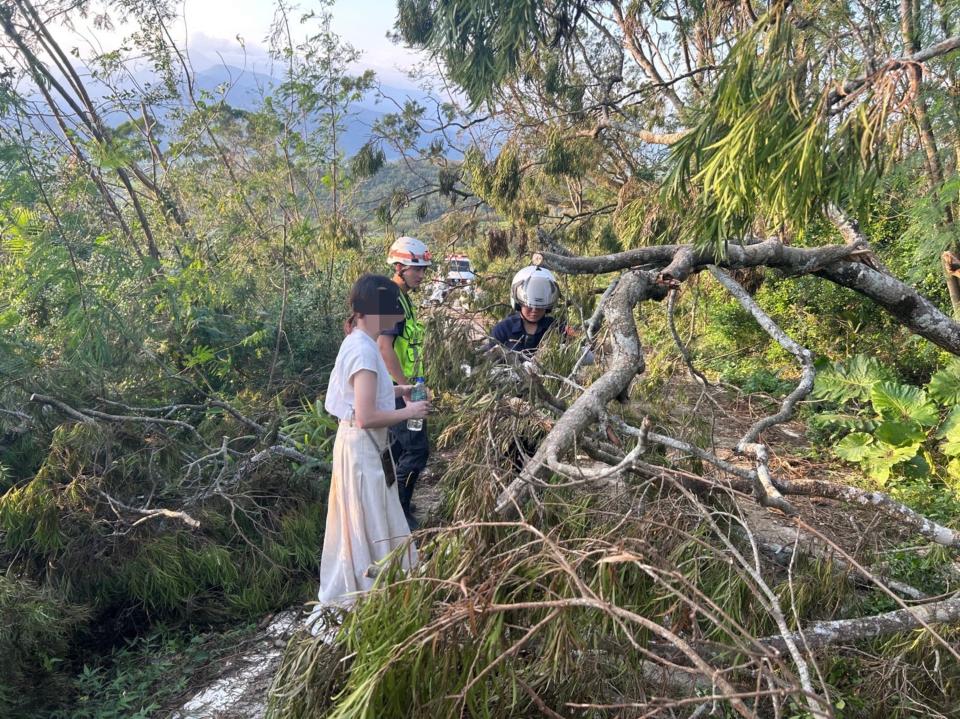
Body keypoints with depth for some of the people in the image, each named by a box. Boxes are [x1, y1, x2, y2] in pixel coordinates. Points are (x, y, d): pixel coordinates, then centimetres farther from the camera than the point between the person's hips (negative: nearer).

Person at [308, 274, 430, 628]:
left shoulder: (357, 342, 6)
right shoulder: (364, 350, -24)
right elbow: (366, 416, -26)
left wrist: (395, 390, 13)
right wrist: (408, 411, -15)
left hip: (359, 443, 10)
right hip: (363, 446, -10)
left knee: (358, 523, 21)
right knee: (369, 525, 2)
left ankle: (341, 598, 37)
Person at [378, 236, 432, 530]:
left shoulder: (402, 298, 14)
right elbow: (384, 346, -27)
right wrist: (407, 387, -24)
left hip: (400, 387, 10)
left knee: (398, 445, 18)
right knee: (417, 449, -7)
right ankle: (398, 512, 2)